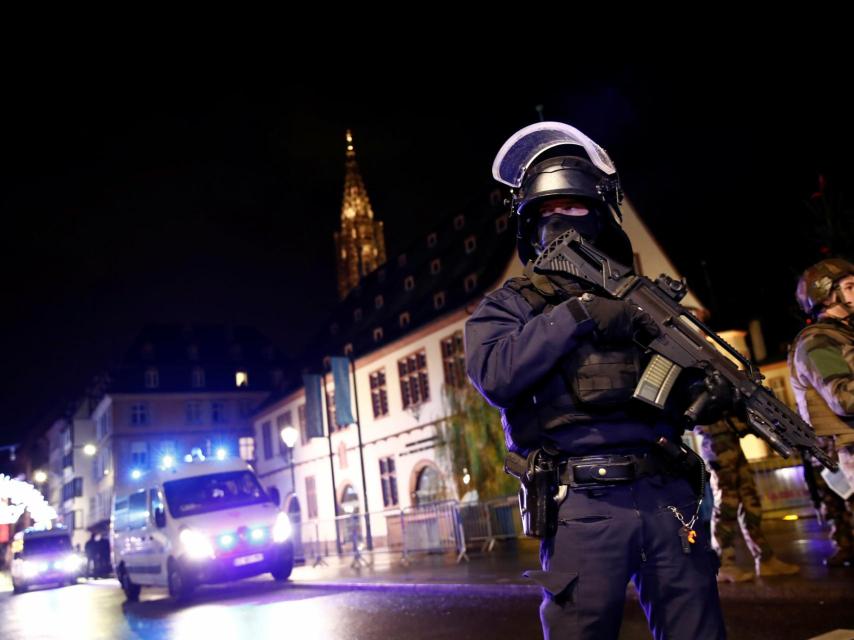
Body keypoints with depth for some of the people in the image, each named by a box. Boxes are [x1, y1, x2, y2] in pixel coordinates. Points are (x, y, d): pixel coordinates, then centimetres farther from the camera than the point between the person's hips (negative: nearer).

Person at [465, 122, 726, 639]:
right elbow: (495, 374, -13)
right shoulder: (509, 304, 7)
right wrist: (577, 314, -14)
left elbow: (686, 391, 17)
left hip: (668, 494, 3)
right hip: (582, 506, -3)